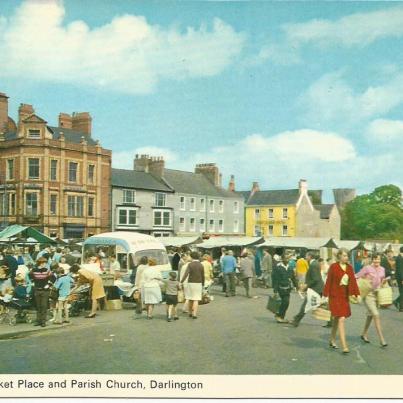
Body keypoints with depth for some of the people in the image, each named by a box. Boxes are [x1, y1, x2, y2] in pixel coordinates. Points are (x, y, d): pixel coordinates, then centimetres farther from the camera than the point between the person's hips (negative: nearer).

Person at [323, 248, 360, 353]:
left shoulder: (349, 267, 5)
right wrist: (325, 295, -9)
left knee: (337, 319, 17)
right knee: (341, 319, -13)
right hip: (335, 296, -6)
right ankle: (344, 346, -14)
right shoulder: (333, 267, -10)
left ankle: (332, 340, 33)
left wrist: (357, 294, 1)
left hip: (345, 296, 6)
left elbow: (353, 281, 7)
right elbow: (328, 281, -8)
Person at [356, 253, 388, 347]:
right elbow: (356, 277, -8)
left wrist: (384, 281, -5)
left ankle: (364, 334, 36)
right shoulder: (367, 268, -11)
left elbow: (382, 282, 15)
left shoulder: (382, 269, 6)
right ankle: (382, 339, -14)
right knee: (376, 315, -14)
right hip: (368, 294, -6)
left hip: (377, 294, 6)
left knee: (370, 315, 18)